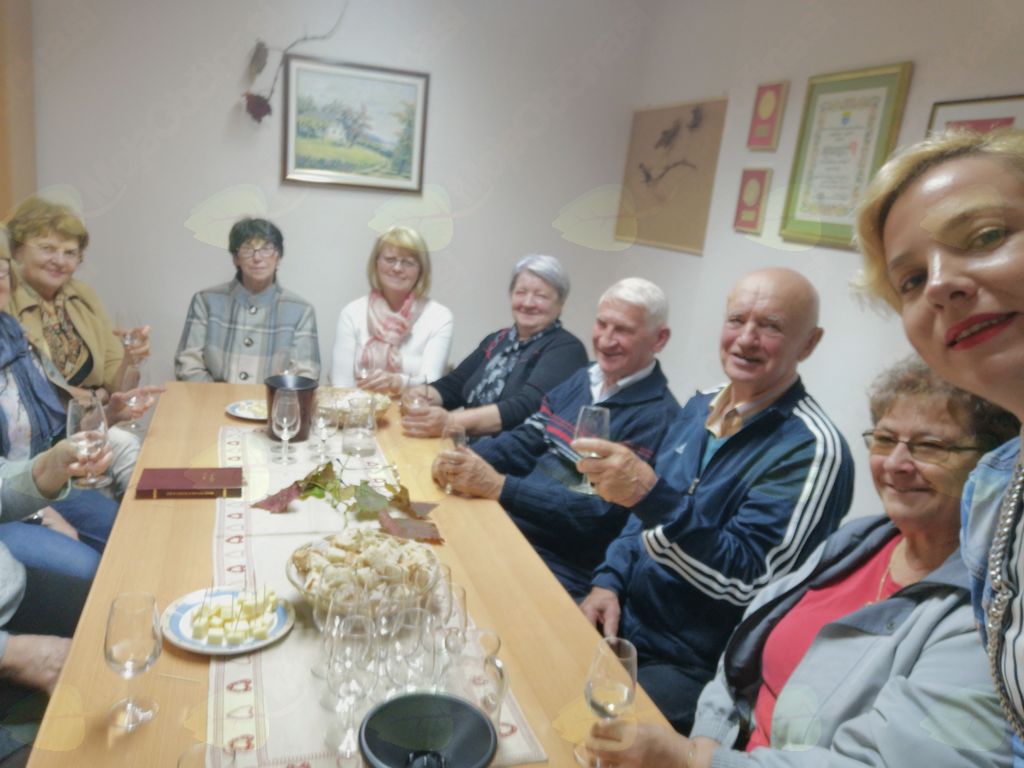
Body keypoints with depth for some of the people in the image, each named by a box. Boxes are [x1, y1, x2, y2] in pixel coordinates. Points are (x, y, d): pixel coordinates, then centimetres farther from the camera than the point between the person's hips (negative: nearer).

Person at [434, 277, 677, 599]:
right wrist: (468, 458, -10)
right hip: (506, 523, 7)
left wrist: (498, 487, -25)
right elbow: (526, 440, 10)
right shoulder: (582, 379, 10)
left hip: (562, 567, -7)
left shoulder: (657, 416, -14)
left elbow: (601, 513, -20)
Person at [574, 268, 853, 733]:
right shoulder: (698, 408, 5)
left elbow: (747, 582, -23)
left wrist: (651, 494, -34)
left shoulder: (811, 450, -18)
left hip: (694, 671, -6)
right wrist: (609, 581, 0)